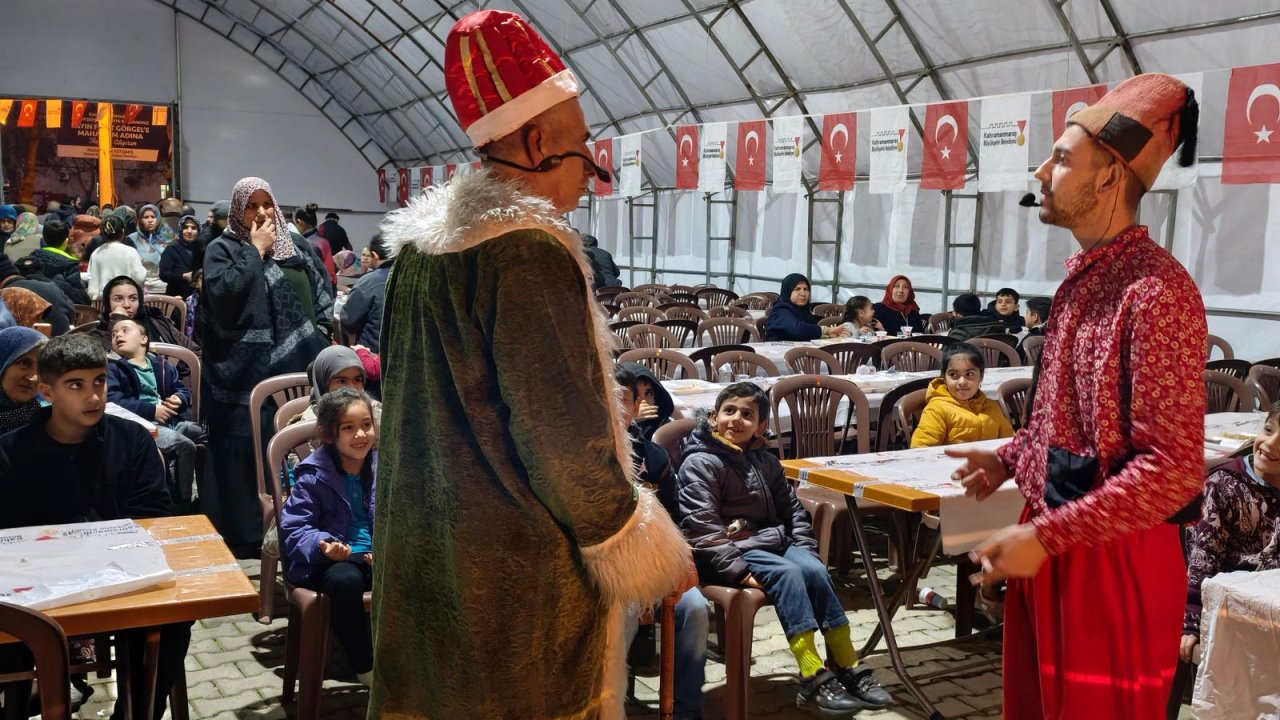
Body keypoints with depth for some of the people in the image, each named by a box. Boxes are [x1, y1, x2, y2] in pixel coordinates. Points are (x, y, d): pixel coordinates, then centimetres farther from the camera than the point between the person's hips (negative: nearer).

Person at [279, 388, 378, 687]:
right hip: (331, 559, -2)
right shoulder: (313, 477, -2)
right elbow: (293, 529, -4)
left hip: (377, 557, 3)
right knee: (345, 580, -38)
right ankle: (366, 666, -15)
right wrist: (322, 545, -25)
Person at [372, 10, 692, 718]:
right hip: (522, 570, -8)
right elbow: (561, 431, -21)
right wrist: (645, 548, -9)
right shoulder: (529, 253, -20)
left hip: (424, 549, 8)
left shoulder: (422, 246, 7)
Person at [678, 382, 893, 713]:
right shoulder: (700, 463, -7)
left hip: (774, 541, 6)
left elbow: (792, 509, 22)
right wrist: (737, 570, -23)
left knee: (814, 569, -21)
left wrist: (806, 548, 6)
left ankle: (848, 668, -18)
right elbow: (702, 530, -15)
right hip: (730, 551, -6)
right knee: (786, 573, -30)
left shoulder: (765, 461, 14)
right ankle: (813, 678, -33)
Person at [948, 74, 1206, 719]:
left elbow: (1174, 471, -23)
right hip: (1052, 544, 9)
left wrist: (1044, 536, -22)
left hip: (1111, 563, -9)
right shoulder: (1082, 278, 9)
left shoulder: (1156, 290, -20)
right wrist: (1010, 458, 13)